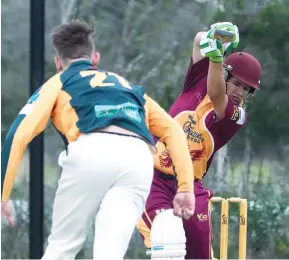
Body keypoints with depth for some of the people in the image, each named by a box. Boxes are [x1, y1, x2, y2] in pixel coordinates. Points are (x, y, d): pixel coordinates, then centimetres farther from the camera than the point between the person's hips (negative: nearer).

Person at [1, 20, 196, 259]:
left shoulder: (57, 83, 27)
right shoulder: (129, 86, 39)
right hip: (139, 159, 3)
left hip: (91, 153, -3)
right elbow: (172, 129, 27)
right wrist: (185, 187, 20)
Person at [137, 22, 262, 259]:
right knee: (168, 239, -22)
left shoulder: (237, 117, -6)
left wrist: (217, 56, -41)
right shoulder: (200, 82, 0)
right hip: (154, 177, -1)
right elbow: (200, 40, -11)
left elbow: (215, 95, -27)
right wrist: (212, 37, -34)